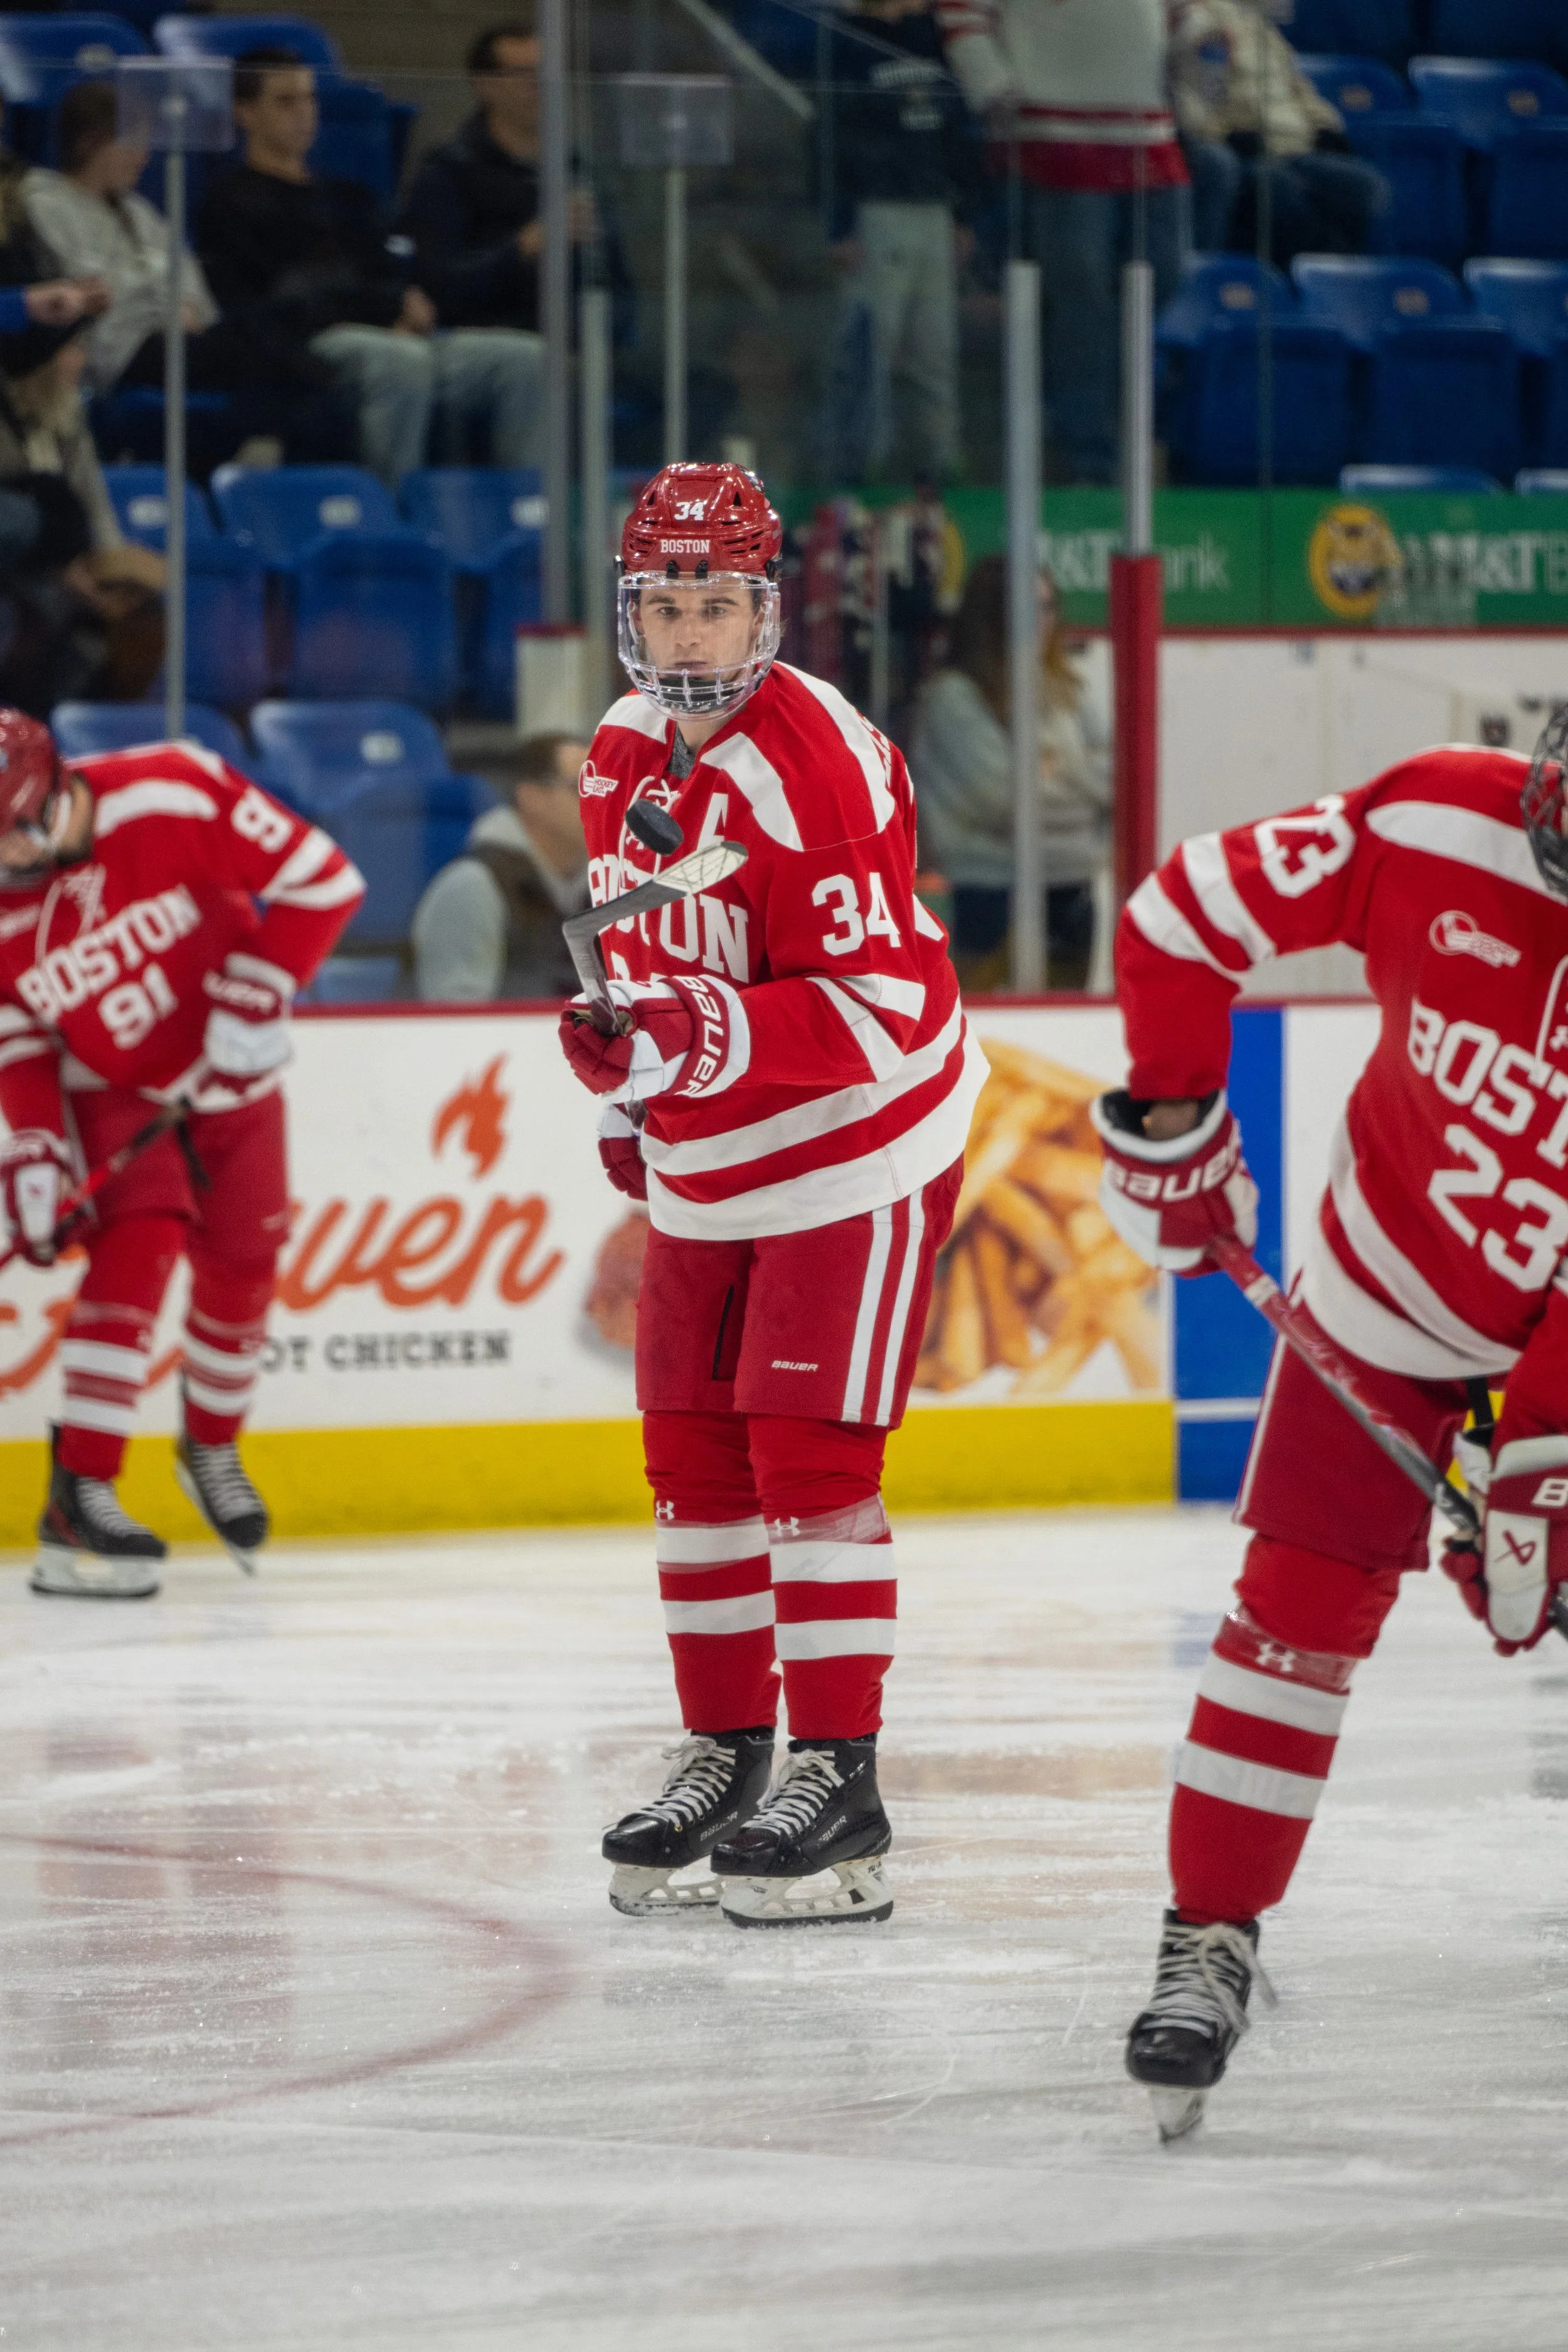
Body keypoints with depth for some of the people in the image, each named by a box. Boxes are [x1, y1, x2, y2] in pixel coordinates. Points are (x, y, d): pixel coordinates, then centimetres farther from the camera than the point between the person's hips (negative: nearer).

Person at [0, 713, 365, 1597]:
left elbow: (321, 878, -24)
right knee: (139, 1243, -21)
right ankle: (80, 1498, -25)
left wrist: (257, 995, -29)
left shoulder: (176, 797, -30)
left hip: (231, 1070, 1)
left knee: (243, 1263, 10)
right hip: (111, 1090, -1)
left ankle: (212, 1448, 38)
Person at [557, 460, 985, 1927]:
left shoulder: (817, 767, -23)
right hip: (708, 1168, 8)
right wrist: (633, 1082, 25)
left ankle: (837, 1782, -9)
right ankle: (726, 1752, 21)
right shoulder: (626, 750, 3)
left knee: (806, 1449, -12)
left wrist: (705, 1037, -38)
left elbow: (876, 1002, -28)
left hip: (857, 1154, -8)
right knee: (693, 1450, 10)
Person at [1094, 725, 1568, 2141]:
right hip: (1392, 1282, 0)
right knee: (1301, 1601, -5)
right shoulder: (1435, 830, -23)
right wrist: (1172, 1117, -5)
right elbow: (1190, 910, -8)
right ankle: (1212, 1935, 3)